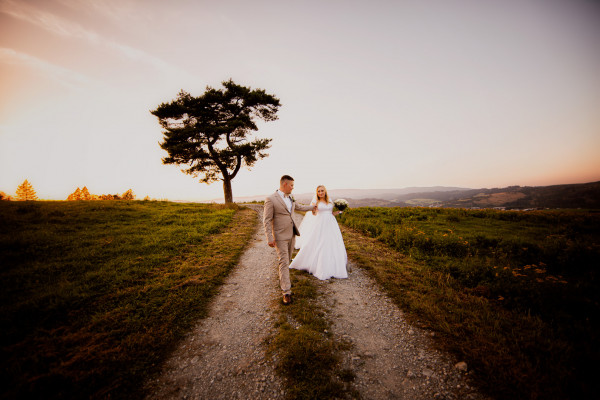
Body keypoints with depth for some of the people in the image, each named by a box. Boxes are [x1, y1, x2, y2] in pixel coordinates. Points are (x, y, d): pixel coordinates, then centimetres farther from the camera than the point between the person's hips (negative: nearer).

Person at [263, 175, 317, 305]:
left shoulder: (290, 198, 8)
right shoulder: (271, 199, -14)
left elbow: (299, 207, 28)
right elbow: (267, 220, -14)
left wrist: (312, 207, 41)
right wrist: (269, 238, -18)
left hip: (291, 234, 7)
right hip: (280, 236, -7)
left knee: (287, 260, 17)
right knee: (284, 262, -6)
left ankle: (283, 279, 39)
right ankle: (286, 292, 2)